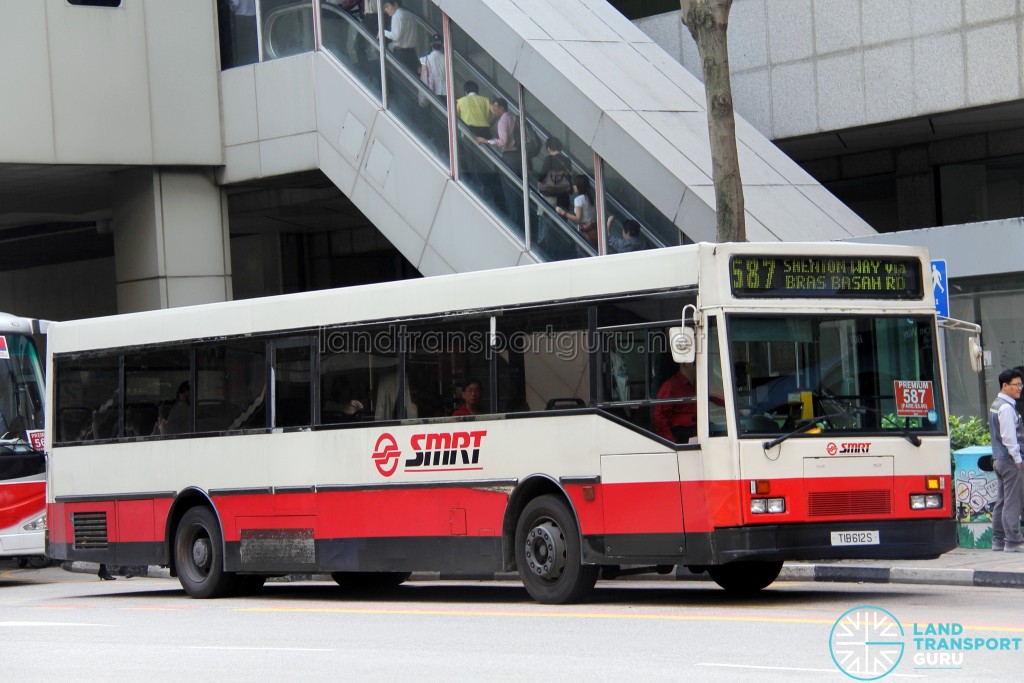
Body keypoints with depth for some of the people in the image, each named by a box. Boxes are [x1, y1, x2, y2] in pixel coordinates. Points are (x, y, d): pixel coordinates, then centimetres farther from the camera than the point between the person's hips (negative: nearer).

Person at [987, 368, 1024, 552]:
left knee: (1001, 500, 11)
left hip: (998, 458, 10)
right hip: (1008, 459, -10)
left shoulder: (996, 404, 16)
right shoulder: (1006, 407, -15)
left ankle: (998, 540, 14)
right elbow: (1008, 436, -19)